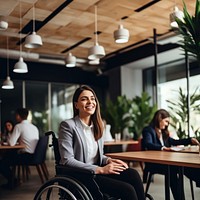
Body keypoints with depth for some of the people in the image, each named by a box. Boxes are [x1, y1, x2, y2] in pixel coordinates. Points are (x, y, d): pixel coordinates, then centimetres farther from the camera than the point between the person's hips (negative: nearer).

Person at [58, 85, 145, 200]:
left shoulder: (97, 125, 13)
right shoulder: (68, 125, -9)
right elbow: (67, 161, -16)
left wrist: (108, 160, -3)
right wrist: (101, 169, -19)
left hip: (96, 172, 7)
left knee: (133, 174, -21)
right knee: (127, 189, -23)